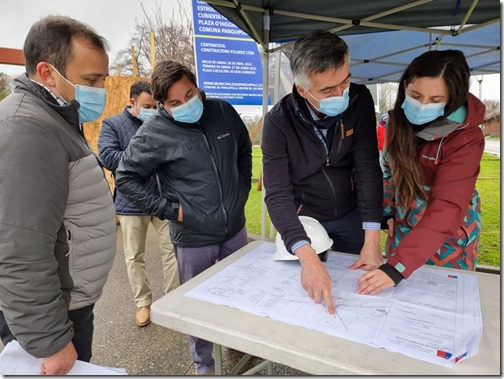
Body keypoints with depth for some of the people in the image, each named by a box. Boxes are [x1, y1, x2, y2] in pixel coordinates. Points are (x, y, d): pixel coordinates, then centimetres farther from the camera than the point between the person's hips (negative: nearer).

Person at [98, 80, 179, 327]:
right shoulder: (113, 124, 1)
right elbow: (107, 157, -14)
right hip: (131, 202, -1)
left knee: (171, 250, 7)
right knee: (134, 257, 11)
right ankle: (143, 302, 30)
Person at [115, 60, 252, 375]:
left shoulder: (223, 111, -2)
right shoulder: (154, 133, -15)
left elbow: (244, 150, 14)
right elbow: (125, 178, -8)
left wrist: (243, 188, 7)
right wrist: (169, 210, -13)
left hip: (235, 229, 5)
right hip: (193, 239, -4)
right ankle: (204, 364, 40)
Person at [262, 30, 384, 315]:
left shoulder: (360, 101, -17)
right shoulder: (279, 121, -25)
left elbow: (368, 168, -18)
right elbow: (278, 195, -29)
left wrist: (372, 239, -25)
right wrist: (307, 256, -42)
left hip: (351, 216, 2)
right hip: (302, 219, -2)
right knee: (309, 293, 17)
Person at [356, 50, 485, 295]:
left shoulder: (466, 138, -26)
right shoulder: (399, 118, -10)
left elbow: (447, 208, -35)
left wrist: (398, 266, -42)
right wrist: (387, 211, -3)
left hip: (447, 237, -4)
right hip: (403, 226, 5)